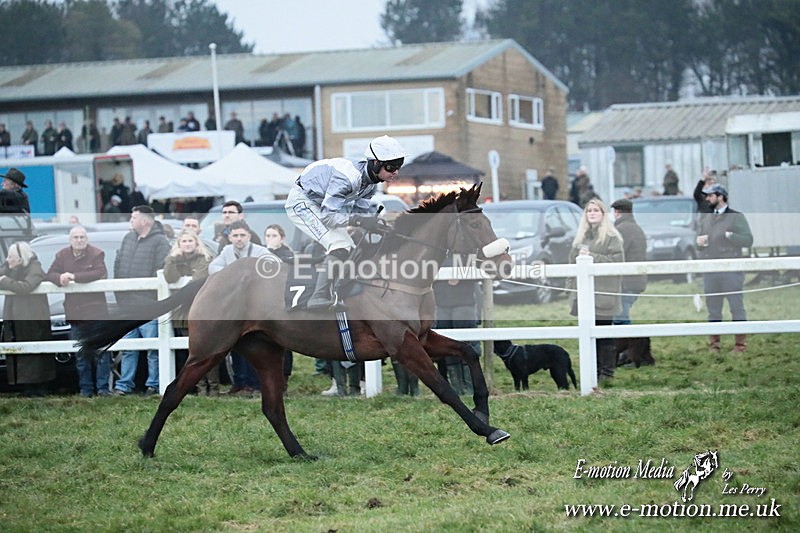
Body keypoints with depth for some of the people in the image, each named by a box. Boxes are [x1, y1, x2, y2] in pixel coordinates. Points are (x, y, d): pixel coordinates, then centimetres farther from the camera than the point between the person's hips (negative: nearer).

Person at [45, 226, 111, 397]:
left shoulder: (96, 254, -2)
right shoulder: (62, 255, 9)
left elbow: (100, 273, -16)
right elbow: (50, 274, 6)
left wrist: (74, 276, -21)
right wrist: (60, 278, -19)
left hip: (95, 308, -3)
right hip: (74, 311, 3)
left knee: (101, 351, -5)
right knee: (80, 354, 6)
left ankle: (103, 387, -2)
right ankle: (85, 388, 11)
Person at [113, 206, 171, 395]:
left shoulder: (159, 241, -8)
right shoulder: (128, 239, 15)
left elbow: (162, 272, -14)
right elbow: (118, 264, 20)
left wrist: (156, 296, -17)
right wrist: (119, 290, 11)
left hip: (149, 304, -7)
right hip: (127, 305, 7)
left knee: (153, 347, -2)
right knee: (127, 347, 10)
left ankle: (154, 384, 5)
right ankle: (124, 384, 14)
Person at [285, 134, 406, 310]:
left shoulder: (370, 180, -6)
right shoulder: (348, 177, -34)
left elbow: (361, 211, -1)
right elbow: (327, 217, -34)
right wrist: (356, 219, -43)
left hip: (322, 205, 10)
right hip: (302, 202, -10)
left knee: (351, 249, 11)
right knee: (340, 247, -24)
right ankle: (319, 297, -28)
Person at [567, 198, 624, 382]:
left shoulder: (611, 236, -2)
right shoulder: (581, 237, 17)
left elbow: (617, 260, -12)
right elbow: (572, 262, 17)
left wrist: (591, 256, -15)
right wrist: (570, 286, 9)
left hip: (603, 294, -6)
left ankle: (607, 372, 1)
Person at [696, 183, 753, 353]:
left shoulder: (736, 217, 0)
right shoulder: (705, 218, 17)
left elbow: (748, 240, -7)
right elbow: (697, 239, 22)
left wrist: (729, 236, -17)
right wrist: (698, 241, -1)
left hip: (731, 270, -6)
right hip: (709, 272, 6)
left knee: (737, 307, -4)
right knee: (713, 309, 9)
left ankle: (740, 344, -1)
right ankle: (713, 344, 16)